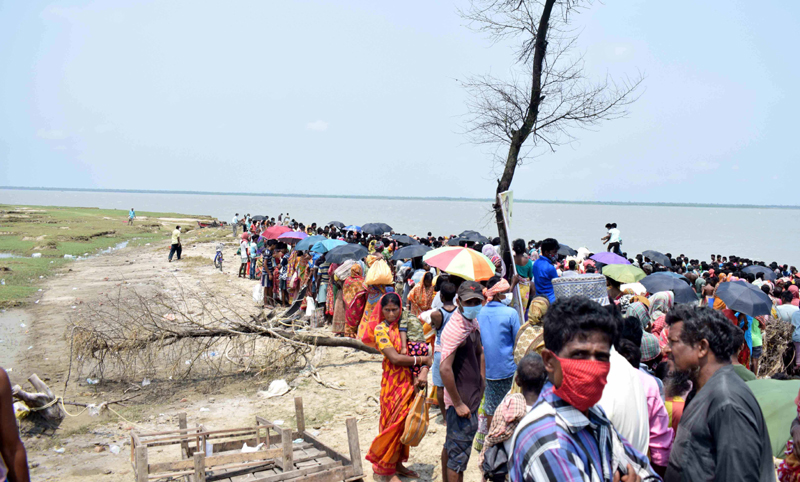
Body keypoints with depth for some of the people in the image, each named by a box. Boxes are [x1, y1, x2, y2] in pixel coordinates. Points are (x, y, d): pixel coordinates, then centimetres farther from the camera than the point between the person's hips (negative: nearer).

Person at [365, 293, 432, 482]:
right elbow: (395, 358, -20)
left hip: (410, 381, 5)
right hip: (393, 383, -5)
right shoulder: (381, 329, -10)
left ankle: (398, 464, 29)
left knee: (405, 424, 14)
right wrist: (422, 360, -14)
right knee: (393, 425, 2)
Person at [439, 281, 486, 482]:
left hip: (471, 397, 9)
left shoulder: (473, 322, 6)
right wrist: (458, 404, -24)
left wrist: (482, 382, 17)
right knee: (459, 453, 0)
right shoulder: (455, 329, -24)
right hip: (461, 401, -9)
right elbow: (445, 368, -29)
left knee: (451, 446, 23)